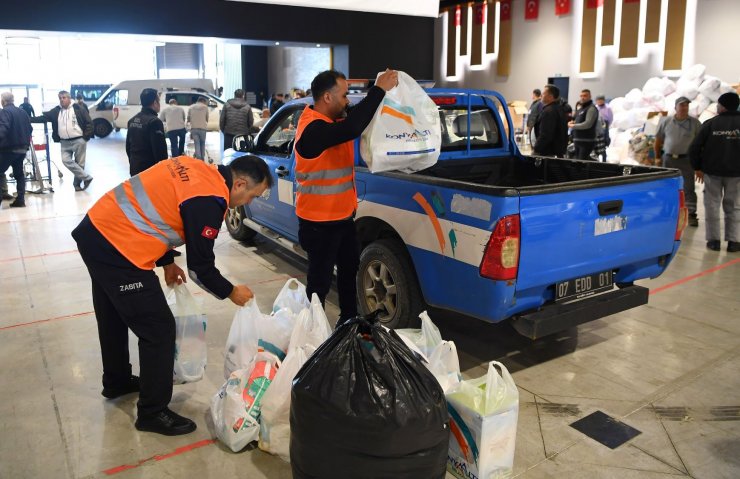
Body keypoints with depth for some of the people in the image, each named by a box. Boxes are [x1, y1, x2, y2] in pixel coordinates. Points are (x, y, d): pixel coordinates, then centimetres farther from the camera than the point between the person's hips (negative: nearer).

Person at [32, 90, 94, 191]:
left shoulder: (78, 109, -4)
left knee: (79, 163, 2)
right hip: (65, 142, 4)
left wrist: (86, 136, -8)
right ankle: (86, 177, -2)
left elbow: (89, 122, -4)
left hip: (79, 141, -4)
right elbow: (43, 118, 5)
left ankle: (77, 183, 16)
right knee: (66, 161, -9)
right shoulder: (55, 111, 8)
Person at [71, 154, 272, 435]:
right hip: (117, 250, -10)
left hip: (94, 230, 10)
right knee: (159, 330, 1)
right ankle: (153, 412, 15)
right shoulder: (209, 201, -19)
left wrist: (167, 262, 20)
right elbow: (200, 265, -12)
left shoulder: (197, 169, 8)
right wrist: (231, 292, 5)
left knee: (113, 317, 27)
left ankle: (116, 382, 49)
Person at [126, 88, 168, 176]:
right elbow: (160, 150, -19)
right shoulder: (154, 121, -16)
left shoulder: (132, 120, 11)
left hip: (135, 169, 9)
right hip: (150, 170, -9)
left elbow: (128, 146, 18)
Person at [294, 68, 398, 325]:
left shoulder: (333, 119, 5)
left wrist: (382, 89, -4)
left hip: (343, 216, 10)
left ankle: (348, 322, 40)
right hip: (320, 222, -10)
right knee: (320, 280, 3)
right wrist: (379, 90, -34)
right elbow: (351, 128, -40)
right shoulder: (313, 129, -26)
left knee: (350, 270, 22)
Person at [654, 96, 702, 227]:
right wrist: (657, 158, 9)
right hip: (668, 159, 1)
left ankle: (691, 214, 1)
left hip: (686, 159, -1)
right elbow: (658, 141, 10)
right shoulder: (665, 121, 3)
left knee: (689, 188, -3)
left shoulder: (694, 123, 0)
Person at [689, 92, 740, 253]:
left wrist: (698, 167, 5)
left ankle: (713, 240, 5)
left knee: (712, 205, 7)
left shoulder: (711, 123, -4)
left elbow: (694, 148, -6)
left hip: (712, 171, -1)